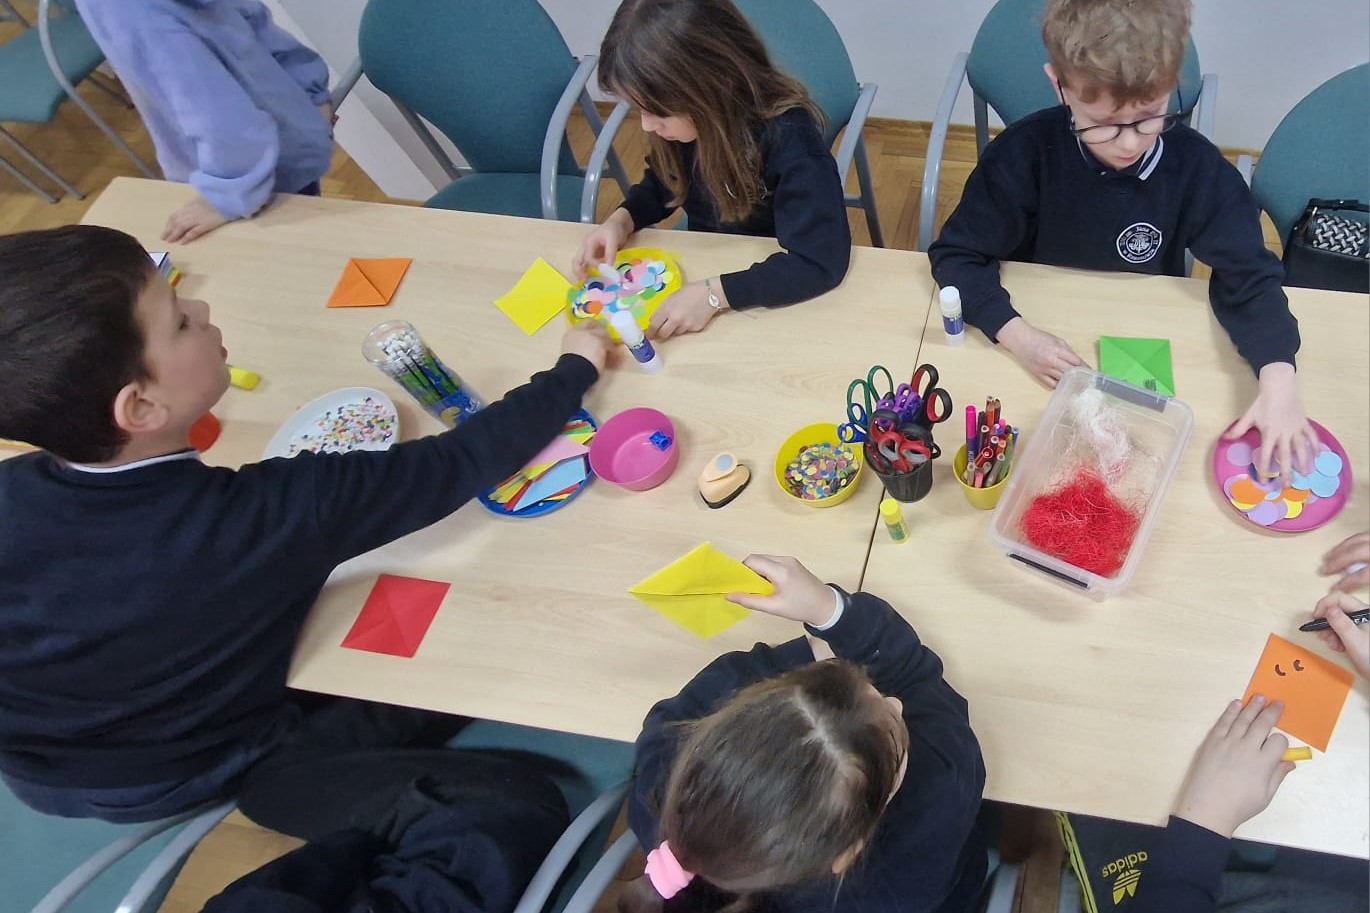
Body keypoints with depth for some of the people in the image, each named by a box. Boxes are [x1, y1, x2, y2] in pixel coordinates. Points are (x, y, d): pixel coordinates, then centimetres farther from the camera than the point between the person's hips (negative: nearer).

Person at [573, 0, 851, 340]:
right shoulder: (682, 119, -13)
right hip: (700, 265, 5)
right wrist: (621, 221, -12)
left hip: (770, 289, -5)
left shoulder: (787, 136, -30)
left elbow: (822, 261, -33)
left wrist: (713, 294, -37)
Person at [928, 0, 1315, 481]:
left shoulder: (1197, 167, -17)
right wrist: (1015, 333, -31)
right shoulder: (1025, 152, -21)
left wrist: (1278, 376, -29)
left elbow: (1248, 275, -11)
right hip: (1041, 348, -1)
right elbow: (957, 255, -14)